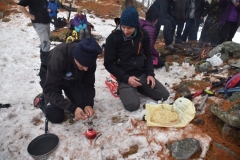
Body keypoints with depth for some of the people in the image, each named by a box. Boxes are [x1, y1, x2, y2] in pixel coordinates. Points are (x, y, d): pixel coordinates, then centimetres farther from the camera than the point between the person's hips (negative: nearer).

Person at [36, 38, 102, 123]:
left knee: (85, 107, -7)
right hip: (50, 79, -4)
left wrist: (88, 104, -33)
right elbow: (50, 90, -37)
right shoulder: (59, 57, -41)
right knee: (56, 116, -15)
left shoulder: (89, 60, -27)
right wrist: (73, 108, -44)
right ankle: (42, 100, 14)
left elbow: (88, 84, -15)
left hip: (72, 79, 4)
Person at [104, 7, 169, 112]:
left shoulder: (143, 34, -4)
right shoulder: (113, 38, -15)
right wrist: (126, 78, -18)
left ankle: (138, 87, 17)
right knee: (132, 105, -24)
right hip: (125, 76, -4)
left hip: (142, 74, 4)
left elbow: (147, 55, 10)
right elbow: (108, 64, -10)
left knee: (164, 95, -1)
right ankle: (123, 89, 8)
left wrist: (150, 73, -3)